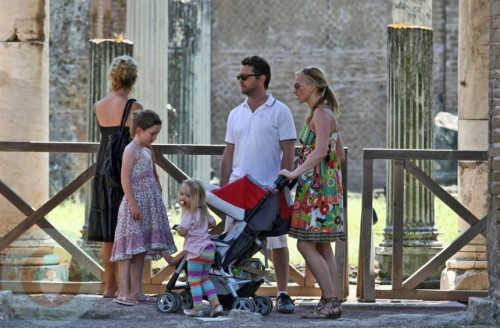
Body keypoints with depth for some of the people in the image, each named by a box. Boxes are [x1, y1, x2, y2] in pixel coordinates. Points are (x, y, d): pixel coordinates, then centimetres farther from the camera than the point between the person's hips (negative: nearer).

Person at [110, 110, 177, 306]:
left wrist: (159, 195, 17)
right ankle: (123, 292, -12)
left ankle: (136, 291, 12)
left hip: (149, 206, 9)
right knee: (129, 247, -10)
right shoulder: (131, 150, -11)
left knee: (141, 249, 9)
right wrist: (133, 205, -20)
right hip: (135, 203, -9)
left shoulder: (148, 150, 16)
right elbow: (125, 179, -17)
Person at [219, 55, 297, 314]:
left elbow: (288, 153, -4)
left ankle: (283, 294, 8)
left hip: (269, 190, -4)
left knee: (277, 243, 1)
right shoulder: (236, 114, 13)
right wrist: (223, 188, 10)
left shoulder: (279, 112, -1)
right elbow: (228, 155, 16)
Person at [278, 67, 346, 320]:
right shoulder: (327, 113, 18)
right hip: (327, 183, 10)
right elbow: (340, 156, 21)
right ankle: (329, 303, 7)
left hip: (317, 185, -10)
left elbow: (320, 151, -23)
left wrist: (294, 173, -25)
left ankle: (330, 302, -13)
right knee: (322, 246, 8)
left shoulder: (321, 113, -11)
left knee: (306, 244, -10)